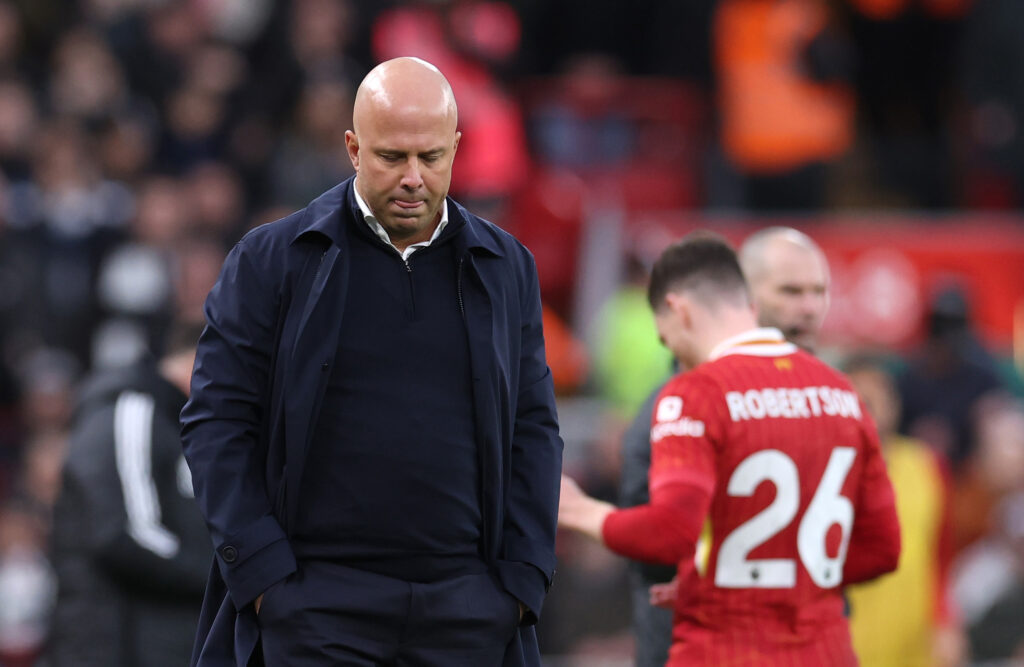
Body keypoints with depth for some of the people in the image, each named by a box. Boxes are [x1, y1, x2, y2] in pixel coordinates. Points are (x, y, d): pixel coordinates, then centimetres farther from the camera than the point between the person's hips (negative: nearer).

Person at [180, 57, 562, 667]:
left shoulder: (505, 268, 11)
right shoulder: (271, 261, 2)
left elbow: (535, 431, 13)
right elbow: (216, 422, 1)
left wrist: (522, 578, 3)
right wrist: (262, 571, -7)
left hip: (467, 609, 3)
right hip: (317, 607, -3)